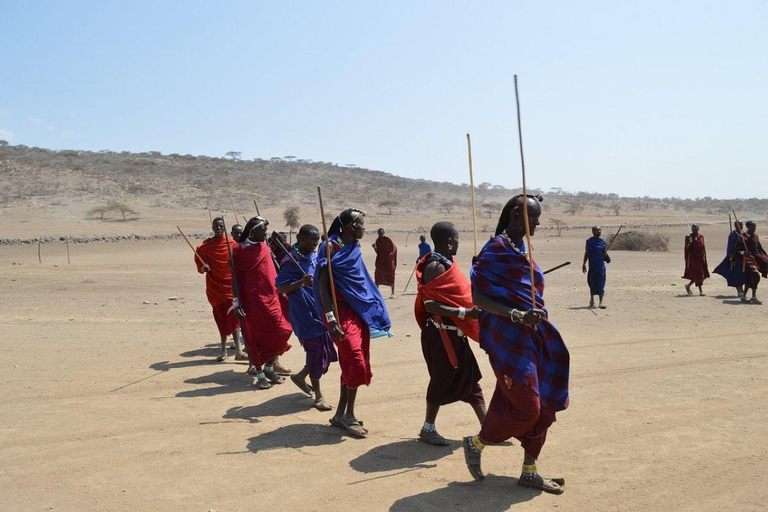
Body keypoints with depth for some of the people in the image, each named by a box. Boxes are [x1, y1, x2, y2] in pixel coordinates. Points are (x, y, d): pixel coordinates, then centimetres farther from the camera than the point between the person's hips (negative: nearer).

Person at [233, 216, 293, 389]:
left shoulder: (265, 248, 9)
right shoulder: (239, 250, -8)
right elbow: (235, 277, -9)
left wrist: (281, 294, 10)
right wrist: (237, 303, -14)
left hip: (271, 298, 6)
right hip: (252, 300, -5)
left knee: (280, 332, 4)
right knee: (255, 337, 2)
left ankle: (269, 368, 22)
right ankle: (260, 374, 15)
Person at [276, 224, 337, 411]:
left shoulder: (315, 257, 11)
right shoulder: (291, 261, -14)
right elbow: (280, 288, -17)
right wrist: (301, 283, -30)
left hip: (320, 311, 8)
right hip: (305, 313, -8)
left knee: (327, 350, 11)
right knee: (316, 350, -3)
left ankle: (301, 376, 34)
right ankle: (318, 395, 11)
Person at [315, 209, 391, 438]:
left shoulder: (355, 247, 13)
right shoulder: (332, 247, -11)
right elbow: (323, 283, -15)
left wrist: (374, 311, 18)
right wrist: (330, 317, -23)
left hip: (359, 311, 8)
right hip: (341, 311, -8)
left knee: (351, 364, 9)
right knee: (356, 361, -11)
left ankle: (341, 414, 19)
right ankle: (348, 415, 3)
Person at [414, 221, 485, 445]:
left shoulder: (447, 263, 10)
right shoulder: (434, 267, -20)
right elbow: (430, 305, -27)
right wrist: (466, 313, -30)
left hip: (455, 333, 10)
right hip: (442, 334, -10)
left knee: (470, 378, 14)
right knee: (443, 380, 3)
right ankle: (428, 429, 20)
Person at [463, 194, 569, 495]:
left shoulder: (520, 248, 13)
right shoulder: (497, 248, -14)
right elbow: (478, 296, -18)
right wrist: (517, 316, -26)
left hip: (531, 335, 9)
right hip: (509, 338, -9)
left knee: (543, 405, 11)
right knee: (526, 407, -5)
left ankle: (529, 472, 23)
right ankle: (475, 444, 17)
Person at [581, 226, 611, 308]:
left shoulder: (602, 241, 6)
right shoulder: (589, 241, 0)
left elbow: (605, 252, 14)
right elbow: (587, 253, 5)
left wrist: (606, 255, -9)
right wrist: (584, 264, 4)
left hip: (601, 265, 1)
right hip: (592, 265, -1)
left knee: (601, 284, -5)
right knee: (592, 283, 8)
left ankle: (601, 302, -6)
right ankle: (592, 300, 26)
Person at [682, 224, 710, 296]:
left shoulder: (701, 236, 6)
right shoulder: (689, 237, -4)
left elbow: (703, 247, 12)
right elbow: (687, 249, -6)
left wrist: (704, 257, 9)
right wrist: (689, 243, -25)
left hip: (701, 258, 5)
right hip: (693, 258, -5)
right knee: (697, 274, -5)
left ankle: (688, 285, 25)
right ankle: (700, 291, 1)